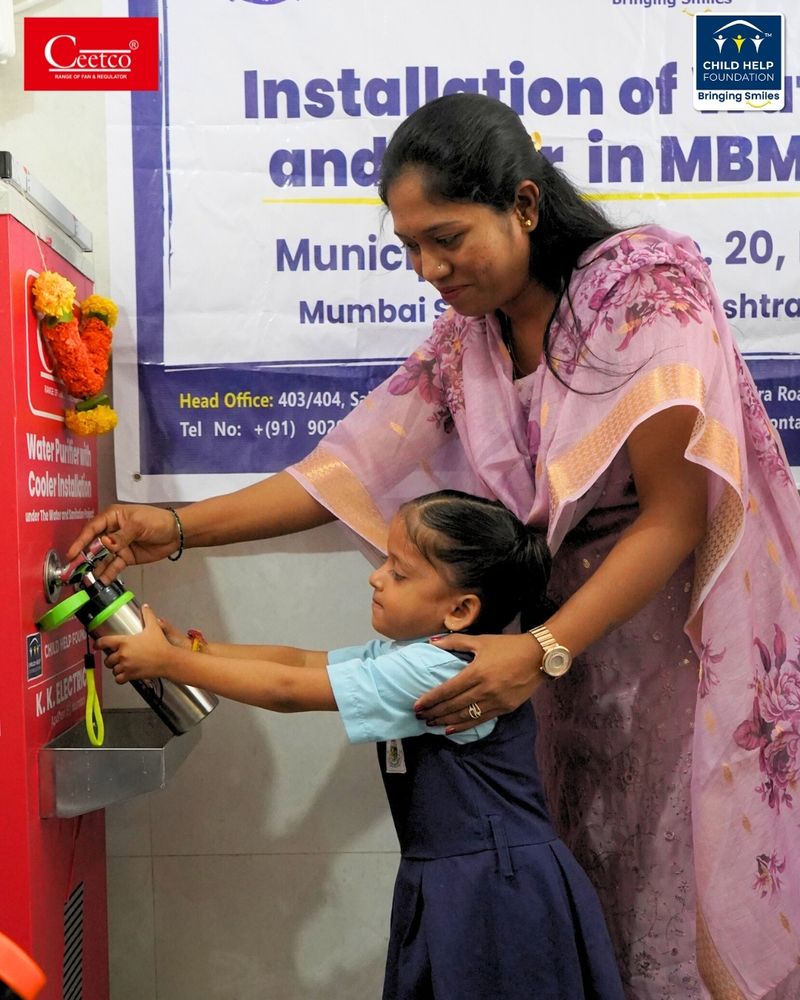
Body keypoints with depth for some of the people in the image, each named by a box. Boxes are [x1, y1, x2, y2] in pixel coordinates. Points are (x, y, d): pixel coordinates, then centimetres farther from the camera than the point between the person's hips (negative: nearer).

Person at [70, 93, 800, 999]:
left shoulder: (648, 287, -14)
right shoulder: (464, 340, 4)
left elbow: (675, 517, -17)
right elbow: (350, 465, 2)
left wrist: (541, 650, -24)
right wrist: (176, 528, -4)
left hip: (697, 636, -4)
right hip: (579, 629, 5)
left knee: (687, 880, 1)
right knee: (586, 883, 7)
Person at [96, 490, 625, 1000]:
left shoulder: (435, 670, -23)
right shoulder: (413, 654, 7)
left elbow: (288, 690, -19)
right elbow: (301, 659, 7)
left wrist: (169, 662, -11)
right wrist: (191, 648, -2)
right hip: (451, 886, 9)